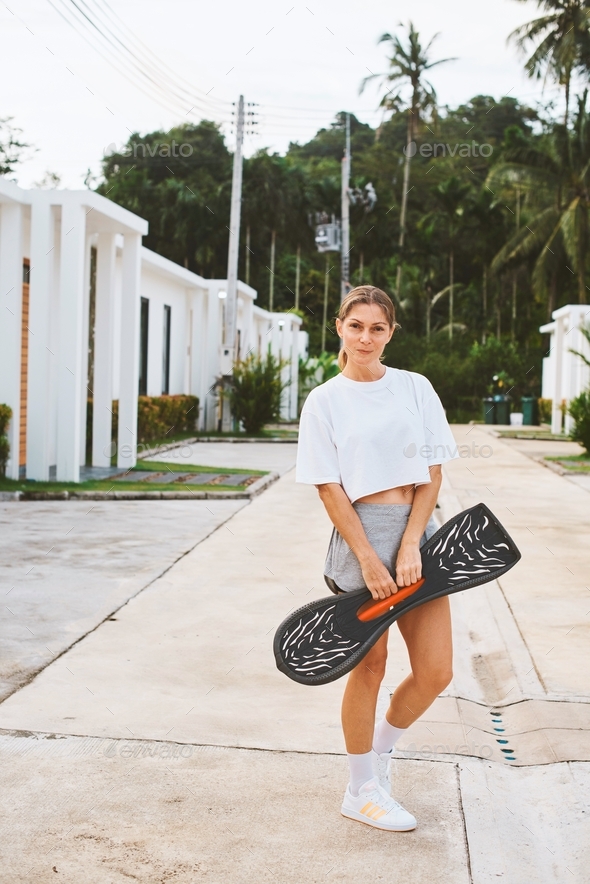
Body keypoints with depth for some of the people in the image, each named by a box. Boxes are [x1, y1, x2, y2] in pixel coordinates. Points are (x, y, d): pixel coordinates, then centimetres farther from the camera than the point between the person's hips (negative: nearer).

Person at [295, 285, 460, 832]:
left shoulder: (416, 388, 6)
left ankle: (379, 749, 31)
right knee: (369, 667, 4)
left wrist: (410, 546, -8)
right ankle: (361, 790, 22)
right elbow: (330, 489, -6)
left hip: (417, 531, 4)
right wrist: (369, 560, -13)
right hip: (360, 535, -4)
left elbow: (431, 473, 3)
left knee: (435, 672, 3)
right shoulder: (325, 401, -1)